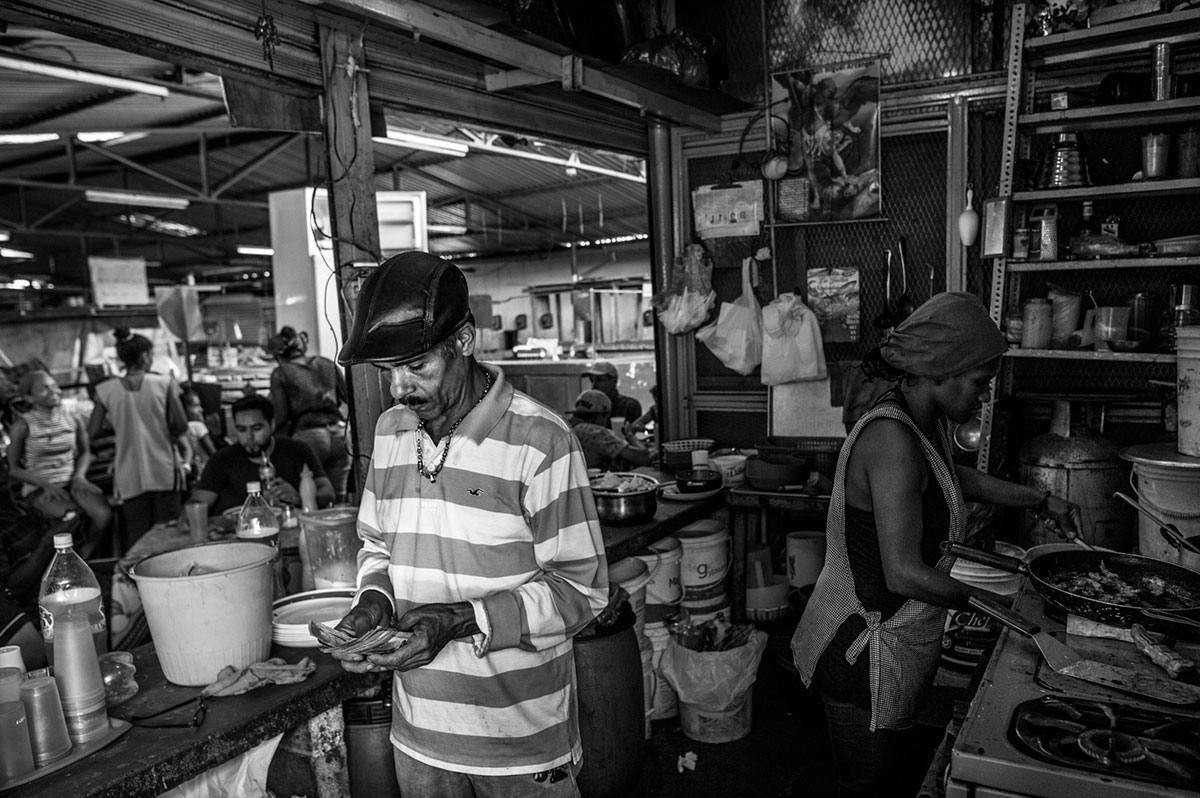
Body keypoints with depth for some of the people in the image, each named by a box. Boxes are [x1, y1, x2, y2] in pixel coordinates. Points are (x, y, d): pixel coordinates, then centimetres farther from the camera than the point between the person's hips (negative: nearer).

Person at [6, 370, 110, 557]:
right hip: (39, 489, -3)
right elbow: (14, 469, -3)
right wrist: (45, 484, -16)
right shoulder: (23, 425, -8)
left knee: (104, 514, -26)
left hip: (72, 481, 4)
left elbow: (85, 453, 18)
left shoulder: (74, 420, 3)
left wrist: (80, 475, -2)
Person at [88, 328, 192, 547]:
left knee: (136, 539, 8)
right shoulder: (165, 384, -6)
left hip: (130, 477, 2)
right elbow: (181, 426, -8)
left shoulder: (106, 391, -1)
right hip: (164, 473, -1)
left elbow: (92, 433, 1)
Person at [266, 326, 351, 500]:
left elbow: (281, 417, -1)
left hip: (308, 435, -4)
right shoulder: (327, 364, 15)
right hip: (338, 432, 4)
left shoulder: (280, 373, 4)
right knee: (338, 498, 6)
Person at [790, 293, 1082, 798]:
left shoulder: (926, 423, 3)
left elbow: (954, 477, 28)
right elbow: (905, 575, -30)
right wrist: (999, 600, -17)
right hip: (867, 655, -9)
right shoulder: (892, 438, -28)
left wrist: (1040, 501, 24)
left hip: (898, 648, 9)